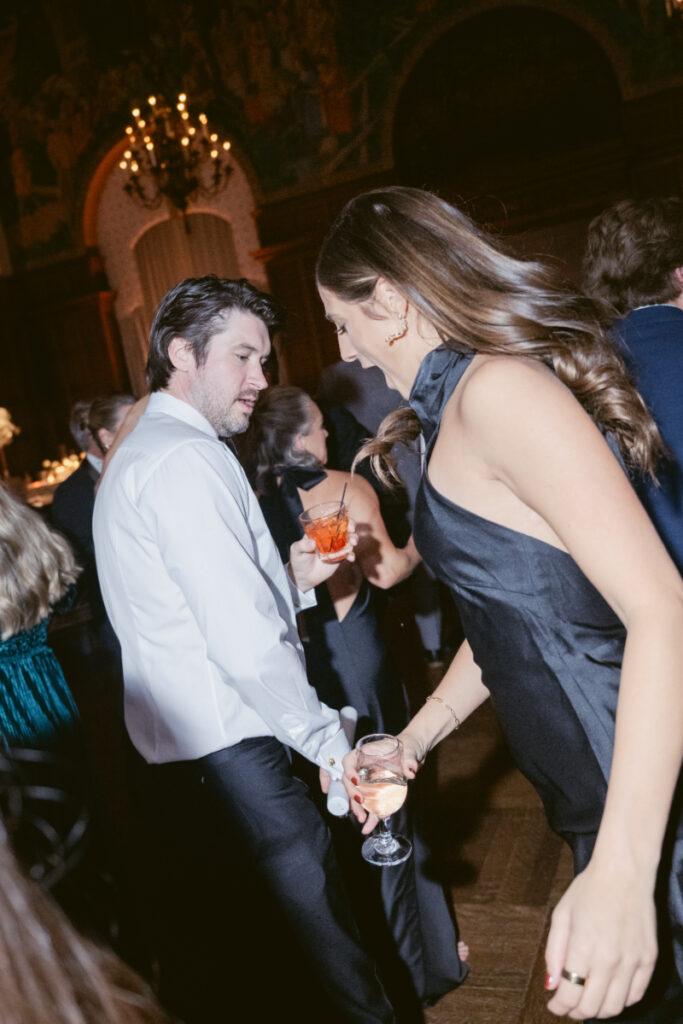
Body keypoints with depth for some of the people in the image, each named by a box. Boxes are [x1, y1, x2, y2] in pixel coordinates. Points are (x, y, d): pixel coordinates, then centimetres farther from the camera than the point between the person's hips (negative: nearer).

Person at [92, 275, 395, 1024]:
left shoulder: (136, 455, 16)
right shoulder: (187, 458, -17)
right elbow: (245, 641, -23)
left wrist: (288, 577, 5)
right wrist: (328, 741, -12)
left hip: (176, 756, 10)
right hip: (229, 756, -10)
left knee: (206, 946, 24)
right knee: (325, 955, 2)